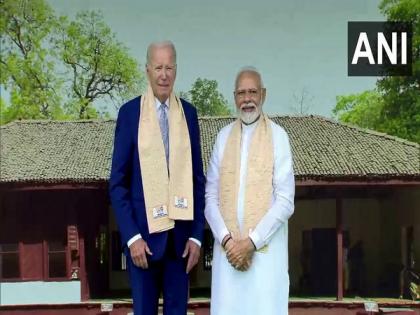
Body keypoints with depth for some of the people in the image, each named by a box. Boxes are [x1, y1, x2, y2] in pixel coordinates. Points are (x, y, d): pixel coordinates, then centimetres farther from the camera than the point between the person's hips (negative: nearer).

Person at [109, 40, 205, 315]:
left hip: (180, 232, 2)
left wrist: (197, 234, 1)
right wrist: (132, 236, -10)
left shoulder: (188, 113, 5)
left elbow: (197, 178, 6)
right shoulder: (130, 112, -3)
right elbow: (118, 182, -3)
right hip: (144, 232, -2)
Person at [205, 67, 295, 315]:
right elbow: (210, 197, 6)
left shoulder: (278, 136, -3)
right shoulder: (223, 137, 8)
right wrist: (227, 240, -8)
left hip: (266, 249, -3)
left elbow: (285, 201, -8)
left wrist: (251, 242, -12)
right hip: (228, 248, 3)